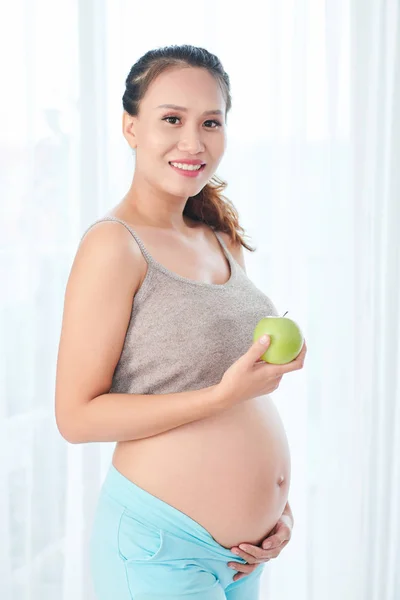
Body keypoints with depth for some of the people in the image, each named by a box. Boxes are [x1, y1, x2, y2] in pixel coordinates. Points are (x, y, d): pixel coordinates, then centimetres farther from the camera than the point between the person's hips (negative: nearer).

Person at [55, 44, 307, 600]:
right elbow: (77, 416, -17)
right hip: (162, 545, -7)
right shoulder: (114, 244, -15)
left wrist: (273, 496, 7)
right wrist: (224, 395, -24)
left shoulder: (220, 240, 8)